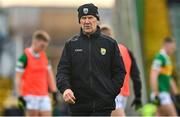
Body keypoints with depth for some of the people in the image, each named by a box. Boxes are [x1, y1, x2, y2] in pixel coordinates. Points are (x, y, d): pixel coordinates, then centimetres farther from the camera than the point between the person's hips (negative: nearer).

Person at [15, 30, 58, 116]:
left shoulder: (44, 56, 13)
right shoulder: (25, 57, -7)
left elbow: (49, 74, 21)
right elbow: (18, 78, -9)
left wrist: (54, 92, 15)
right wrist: (20, 96, -13)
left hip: (44, 96, 6)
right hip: (30, 95, -6)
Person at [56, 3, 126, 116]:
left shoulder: (110, 43, 6)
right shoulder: (71, 44, 7)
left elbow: (119, 71, 8)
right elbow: (62, 70, 1)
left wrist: (112, 92, -4)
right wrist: (65, 88, -18)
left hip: (103, 106, -2)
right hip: (78, 105, 2)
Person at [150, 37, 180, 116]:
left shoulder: (167, 59, 20)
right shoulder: (159, 58, -11)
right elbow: (153, 76, -19)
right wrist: (156, 95, -23)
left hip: (165, 93, 10)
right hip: (161, 93, -10)